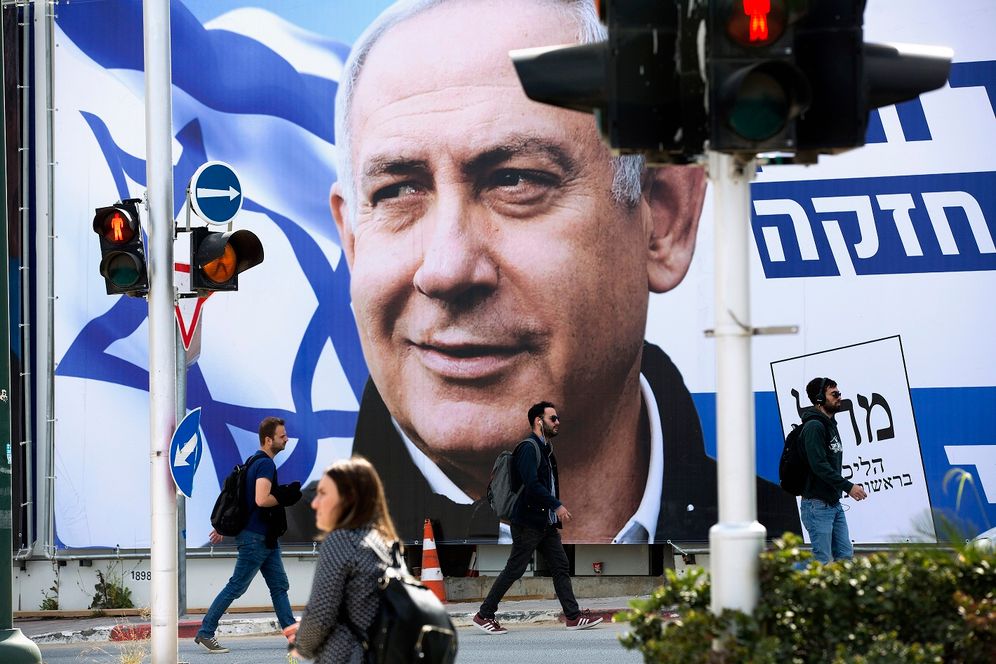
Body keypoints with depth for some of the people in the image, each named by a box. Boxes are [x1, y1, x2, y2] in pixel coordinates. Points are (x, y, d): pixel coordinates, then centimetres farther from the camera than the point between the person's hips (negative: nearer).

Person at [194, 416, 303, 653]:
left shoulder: (254, 461, 14)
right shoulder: (265, 464, -17)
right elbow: (261, 500, -30)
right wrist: (285, 498, -15)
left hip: (266, 538, 10)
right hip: (256, 538, -10)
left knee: (280, 586, 9)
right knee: (236, 587, -5)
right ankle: (205, 633, 0)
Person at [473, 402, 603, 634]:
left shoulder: (546, 449, 17)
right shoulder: (528, 448, -13)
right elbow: (532, 484, -24)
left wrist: (555, 520, 17)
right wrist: (557, 505, -24)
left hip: (546, 523, 9)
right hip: (528, 523, -9)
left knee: (561, 567, 5)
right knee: (513, 570, -4)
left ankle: (573, 616, 6)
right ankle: (484, 615, 3)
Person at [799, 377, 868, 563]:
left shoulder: (830, 425, 17)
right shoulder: (814, 426, -14)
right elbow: (819, 465, -23)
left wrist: (848, 487, 12)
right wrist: (848, 487, -26)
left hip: (834, 504, 10)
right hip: (818, 504, -10)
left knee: (846, 556, 8)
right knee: (823, 561, -9)